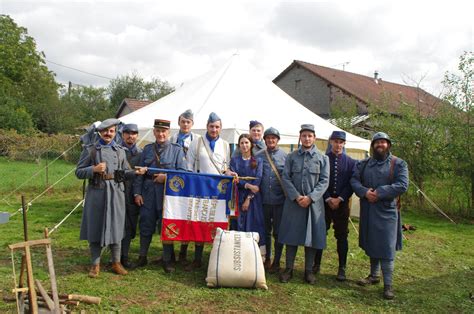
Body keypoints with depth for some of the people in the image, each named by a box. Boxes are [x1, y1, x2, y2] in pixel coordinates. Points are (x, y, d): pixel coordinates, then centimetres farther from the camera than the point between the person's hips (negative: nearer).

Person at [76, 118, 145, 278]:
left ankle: (116, 262, 21)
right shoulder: (90, 149, 2)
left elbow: (125, 172, 11)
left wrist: (136, 172, -8)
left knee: (116, 227, 7)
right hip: (96, 193, -2)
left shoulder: (120, 150, 10)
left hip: (116, 193, 2)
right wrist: (94, 169, -17)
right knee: (95, 228, 5)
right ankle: (95, 264, 19)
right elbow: (79, 172, 1)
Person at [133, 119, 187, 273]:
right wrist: (137, 192, 1)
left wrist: (166, 177, -17)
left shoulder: (177, 150, 1)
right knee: (146, 225, 10)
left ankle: (167, 260, 17)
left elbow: (183, 172, -4)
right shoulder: (147, 149, 9)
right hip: (148, 193, 2)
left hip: (168, 193, -2)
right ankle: (142, 257, 26)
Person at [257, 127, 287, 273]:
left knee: (278, 232, 5)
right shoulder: (259, 156, 4)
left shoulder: (285, 156, 0)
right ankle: (267, 259, 28)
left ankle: (276, 262, 19)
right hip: (264, 200, 2)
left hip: (280, 200, -2)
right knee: (265, 231, 13)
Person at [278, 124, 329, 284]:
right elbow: (286, 178, 0)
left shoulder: (322, 158, 4)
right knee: (291, 235, 5)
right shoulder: (291, 157, 6)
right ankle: (289, 268, 16)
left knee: (312, 236, 5)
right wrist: (296, 197, -13)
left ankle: (309, 270, 18)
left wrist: (310, 197, -14)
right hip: (293, 202, 0)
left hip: (314, 203, 0)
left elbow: (324, 181, -2)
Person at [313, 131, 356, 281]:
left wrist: (339, 199, -12)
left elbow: (351, 183, -1)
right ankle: (316, 264, 20)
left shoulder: (350, 162, 4)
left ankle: (342, 268, 13)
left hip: (342, 204, 1)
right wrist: (328, 199, -12)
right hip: (324, 203, 0)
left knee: (342, 236, 5)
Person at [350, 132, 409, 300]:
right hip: (367, 211, 4)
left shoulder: (398, 163, -1)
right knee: (371, 244, 14)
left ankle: (388, 284, 4)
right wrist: (365, 192, -18)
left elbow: (402, 185, -12)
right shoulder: (363, 164, 10)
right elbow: (354, 180, 3)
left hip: (387, 211, -4)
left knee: (386, 248, -4)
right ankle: (374, 275, 30)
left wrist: (379, 193, -19)